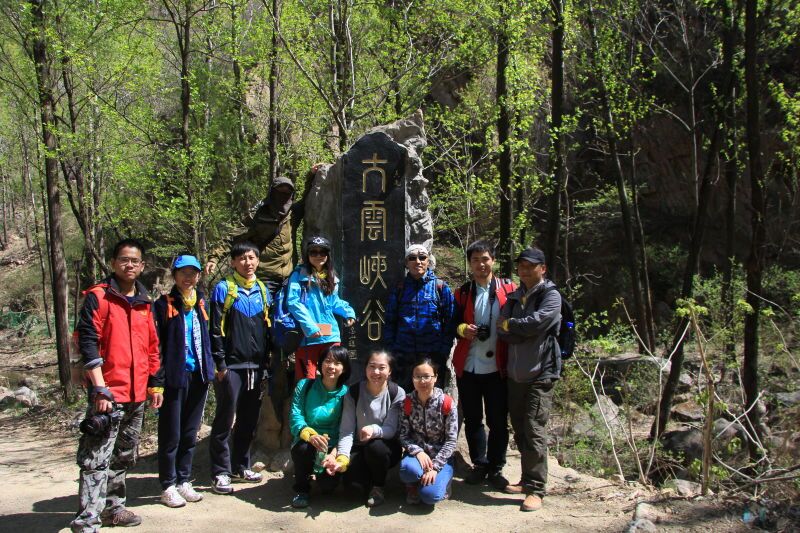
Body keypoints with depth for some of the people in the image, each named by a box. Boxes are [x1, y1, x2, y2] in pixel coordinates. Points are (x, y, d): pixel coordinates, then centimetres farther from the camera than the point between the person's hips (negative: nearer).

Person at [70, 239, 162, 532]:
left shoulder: (144, 303, 14)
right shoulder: (98, 297, -6)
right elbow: (88, 342, -12)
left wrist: (154, 385, 18)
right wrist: (100, 388, -18)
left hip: (137, 395, 7)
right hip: (108, 393, -7)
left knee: (124, 457, 16)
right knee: (96, 459, -9)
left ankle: (113, 507, 29)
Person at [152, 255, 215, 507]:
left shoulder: (201, 303, 13)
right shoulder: (164, 304, -4)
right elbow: (155, 343, -9)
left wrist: (209, 369, 13)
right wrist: (158, 378, -15)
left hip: (198, 375, 6)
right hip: (175, 377, -5)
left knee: (190, 433, 13)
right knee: (171, 435, 1)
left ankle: (184, 481, 24)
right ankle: (168, 486, 11)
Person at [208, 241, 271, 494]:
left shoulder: (262, 290, 13)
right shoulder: (223, 289, -3)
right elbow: (215, 329, -6)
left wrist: (265, 365, 14)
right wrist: (220, 363, -11)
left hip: (256, 366, 5)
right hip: (231, 366, -5)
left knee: (249, 421, 11)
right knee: (225, 420, -1)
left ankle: (241, 466, 24)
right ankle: (221, 472, 7)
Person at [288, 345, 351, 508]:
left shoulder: (345, 394, -5)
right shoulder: (304, 386, -3)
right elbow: (295, 417, -13)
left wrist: (334, 454, -27)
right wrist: (310, 435, -33)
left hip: (332, 447, 0)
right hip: (306, 441, 0)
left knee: (328, 484, -23)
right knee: (303, 448, -35)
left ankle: (323, 472, 18)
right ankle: (302, 489, -4)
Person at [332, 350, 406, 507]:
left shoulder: (397, 394, -9)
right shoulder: (354, 392, -5)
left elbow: (391, 429, -17)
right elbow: (346, 429, -11)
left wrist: (374, 430, -41)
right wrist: (342, 456, -29)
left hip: (386, 448, -1)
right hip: (359, 448, 1)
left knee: (375, 446, -36)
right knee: (349, 474, -29)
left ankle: (378, 487, -4)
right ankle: (369, 482, 10)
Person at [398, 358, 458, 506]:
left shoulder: (447, 403, -12)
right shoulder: (408, 402, -5)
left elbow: (451, 440, -11)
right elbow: (403, 435, -4)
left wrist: (435, 467, -18)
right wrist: (418, 452, -22)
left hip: (440, 457, -1)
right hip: (416, 454, 1)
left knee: (430, 495, -25)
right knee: (408, 468, -34)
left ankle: (441, 480, 11)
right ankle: (413, 485, 2)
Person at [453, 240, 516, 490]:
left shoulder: (508, 289, 2)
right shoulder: (462, 293, 10)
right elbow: (453, 323, 13)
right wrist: (462, 329, -7)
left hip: (497, 368, -2)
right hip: (468, 367, 3)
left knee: (498, 421, 5)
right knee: (472, 419, 10)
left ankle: (496, 468, 19)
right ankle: (479, 465, 25)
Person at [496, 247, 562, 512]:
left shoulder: (550, 296, -5)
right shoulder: (514, 297, 14)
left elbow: (535, 323, -21)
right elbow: (503, 332, 3)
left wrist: (509, 325, -5)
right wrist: (523, 331, -14)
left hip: (540, 373, -7)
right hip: (515, 373, 7)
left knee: (534, 430, -10)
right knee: (519, 430, 12)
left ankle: (535, 489, -5)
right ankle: (527, 479, 24)